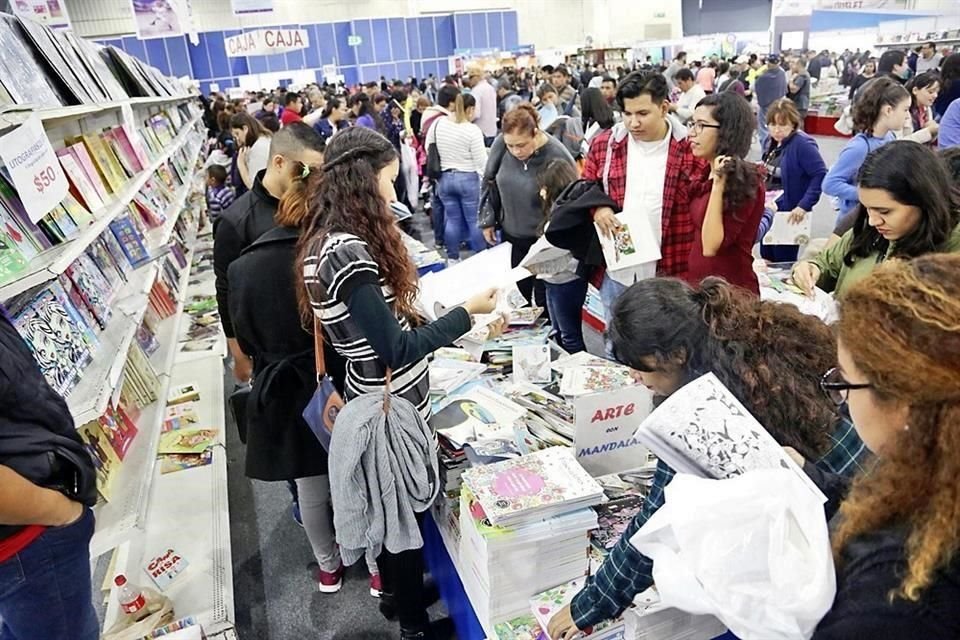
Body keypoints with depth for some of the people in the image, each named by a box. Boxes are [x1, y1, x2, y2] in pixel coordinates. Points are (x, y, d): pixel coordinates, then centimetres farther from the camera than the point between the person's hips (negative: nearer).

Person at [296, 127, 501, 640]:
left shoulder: (328, 240, 3)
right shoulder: (348, 253, -28)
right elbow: (395, 350, -27)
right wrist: (467, 312, -19)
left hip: (377, 402, 9)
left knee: (389, 504, 26)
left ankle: (396, 590, 50)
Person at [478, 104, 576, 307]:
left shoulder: (557, 157, -23)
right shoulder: (501, 144, -11)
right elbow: (489, 181, 5)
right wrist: (487, 220, 7)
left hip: (545, 240, -4)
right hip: (512, 236, 4)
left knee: (545, 299, 5)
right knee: (517, 293, 18)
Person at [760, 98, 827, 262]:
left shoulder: (803, 144, -16)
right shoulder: (773, 143, 8)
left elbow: (821, 176, -21)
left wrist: (804, 205, -25)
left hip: (788, 215, -8)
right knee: (766, 261, 15)